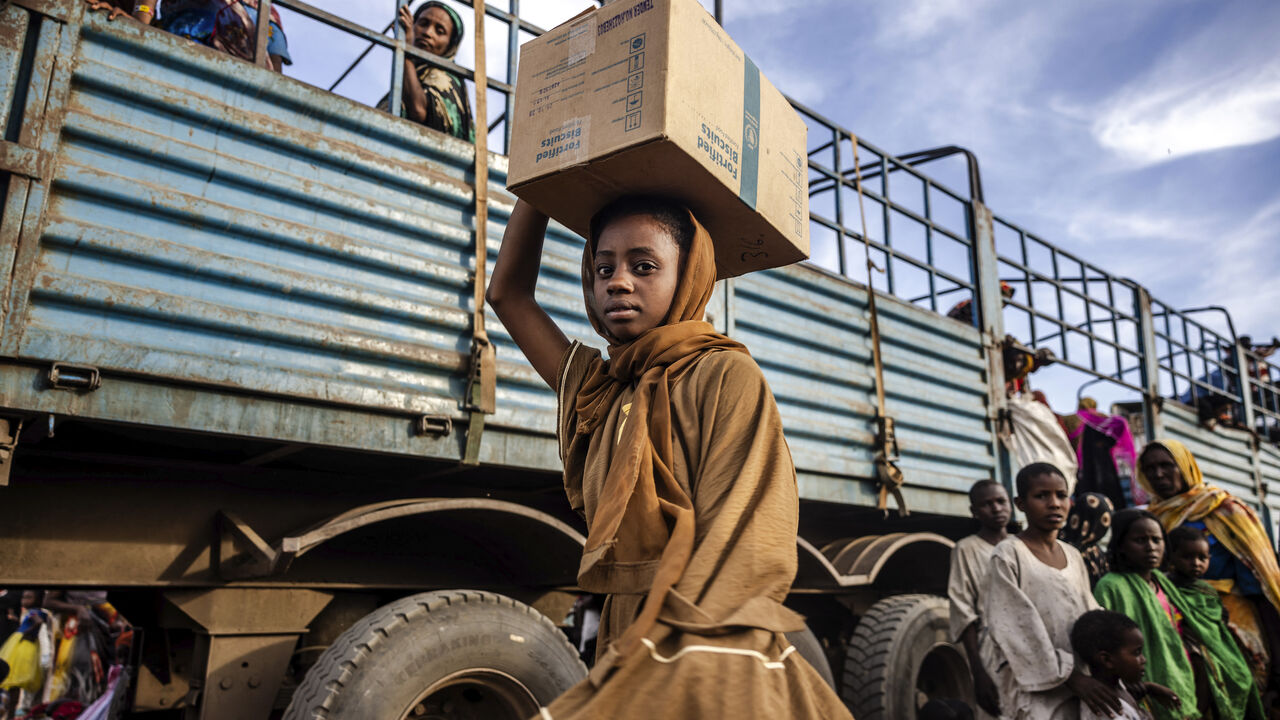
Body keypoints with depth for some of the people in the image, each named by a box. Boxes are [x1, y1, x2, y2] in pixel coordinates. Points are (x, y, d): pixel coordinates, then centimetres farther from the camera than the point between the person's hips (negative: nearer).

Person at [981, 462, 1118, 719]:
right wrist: (1073, 677, -18)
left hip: (1079, 686, 6)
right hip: (1034, 688, -5)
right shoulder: (1009, 554, -9)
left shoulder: (1073, 556, 10)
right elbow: (1018, 629, -14)